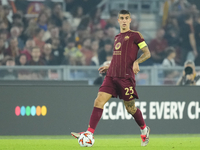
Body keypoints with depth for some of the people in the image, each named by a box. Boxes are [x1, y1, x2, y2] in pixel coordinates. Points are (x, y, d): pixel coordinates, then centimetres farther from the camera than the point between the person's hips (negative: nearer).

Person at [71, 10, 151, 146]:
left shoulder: (135, 35, 0)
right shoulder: (117, 37, 21)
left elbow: (147, 53, -3)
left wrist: (136, 62, -19)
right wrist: (109, 67, 24)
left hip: (126, 76, -6)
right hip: (112, 75, 6)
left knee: (130, 108, 1)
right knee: (99, 101, -10)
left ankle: (144, 130, 27)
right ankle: (90, 133, -14)